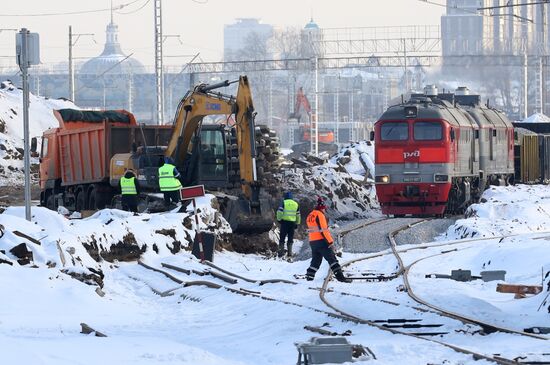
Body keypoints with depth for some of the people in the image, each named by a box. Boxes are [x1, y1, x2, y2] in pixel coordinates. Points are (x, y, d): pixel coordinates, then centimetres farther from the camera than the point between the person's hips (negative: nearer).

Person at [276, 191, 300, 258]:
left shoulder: (284, 202, -1)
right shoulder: (296, 204, 12)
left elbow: (280, 212, -11)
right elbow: (298, 215, 16)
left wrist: (279, 219, 0)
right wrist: (297, 223, 22)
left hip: (285, 221, -3)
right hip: (292, 222, 3)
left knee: (282, 238, 2)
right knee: (290, 238, 8)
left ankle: (281, 252, -5)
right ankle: (289, 253, 4)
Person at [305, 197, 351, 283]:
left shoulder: (310, 216, 17)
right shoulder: (319, 214, -10)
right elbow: (323, 230, -16)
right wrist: (330, 241, -15)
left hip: (312, 242, 8)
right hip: (322, 241, -8)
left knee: (316, 260, 15)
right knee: (332, 259, -8)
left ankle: (309, 277, 11)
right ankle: (340, 276, -13)